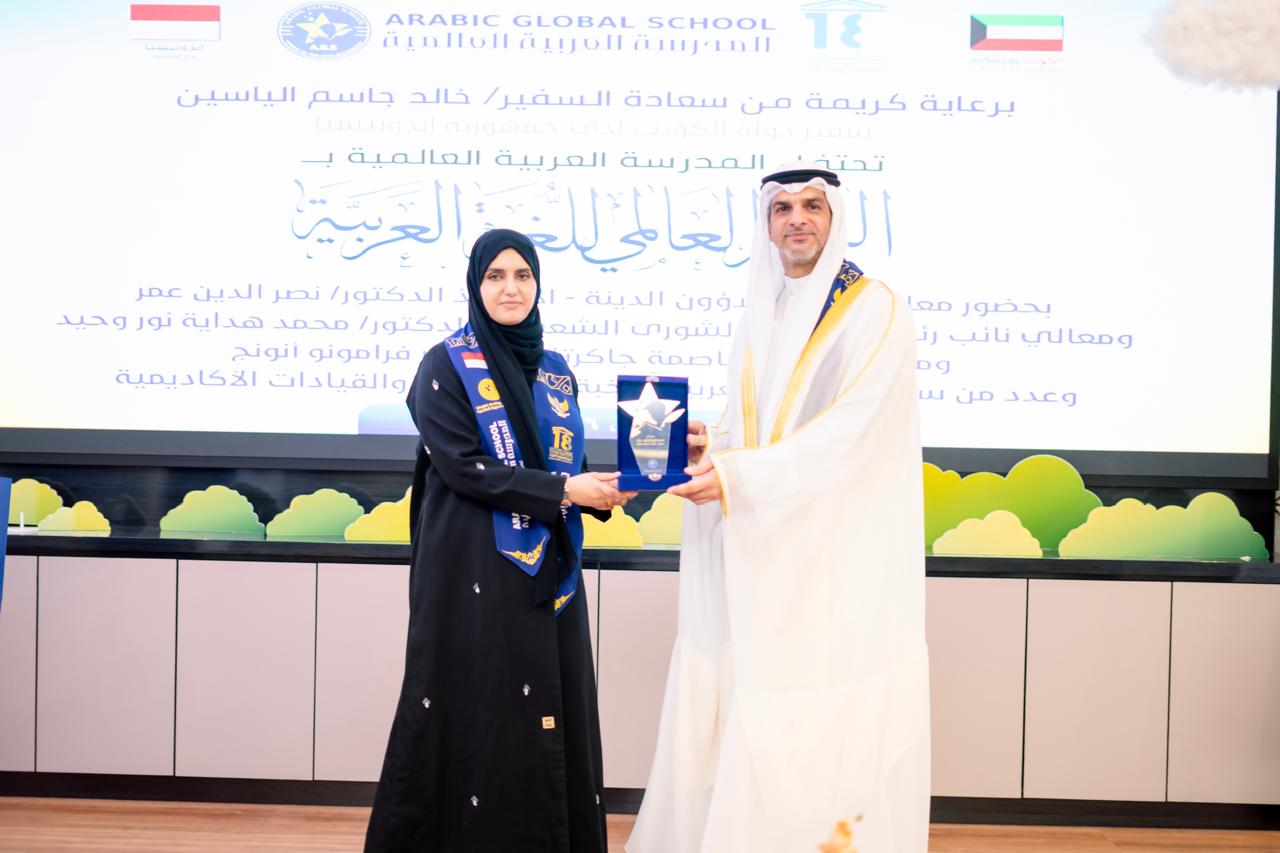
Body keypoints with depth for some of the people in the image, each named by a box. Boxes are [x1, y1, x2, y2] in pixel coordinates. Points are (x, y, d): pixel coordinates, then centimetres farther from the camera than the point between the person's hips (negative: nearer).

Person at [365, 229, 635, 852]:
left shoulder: (557, 374, 13)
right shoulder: (446, 365, -3)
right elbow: (460, 465, -13)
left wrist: (601, 490, -7)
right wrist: (562, 490, -17)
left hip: (547, 569, 5)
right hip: (473, 571, -5)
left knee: (547, 712, 6)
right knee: (473, 713, -1)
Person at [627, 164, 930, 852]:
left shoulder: (874, 310, -7)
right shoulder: (761, 313, 14)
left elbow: (852, 431, -17)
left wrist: (738, 475, -22)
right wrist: (709, 446, -3)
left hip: (837, 556, -6)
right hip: (757, 550, 6)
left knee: (818, 730, -4)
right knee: (724, 703, 5)